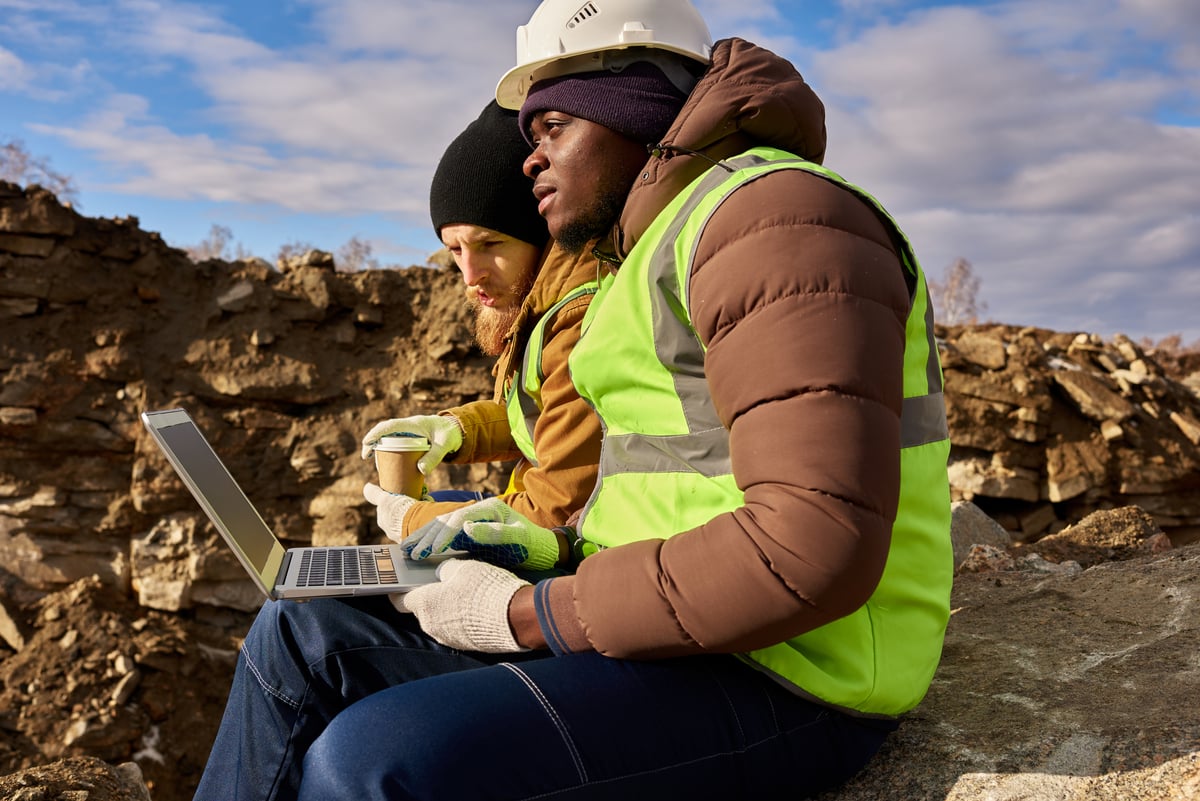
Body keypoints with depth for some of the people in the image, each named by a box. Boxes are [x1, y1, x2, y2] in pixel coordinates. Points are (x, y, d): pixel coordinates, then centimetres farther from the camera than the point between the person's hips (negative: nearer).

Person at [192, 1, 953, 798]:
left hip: (782, 680, -9)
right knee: (300, 643, 4)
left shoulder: (774, 218, -14)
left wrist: (530, 615, -17)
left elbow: (817, 548, -25)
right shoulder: (661, 252, 18)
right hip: (674, 632, 10)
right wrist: (551, 537, 7)